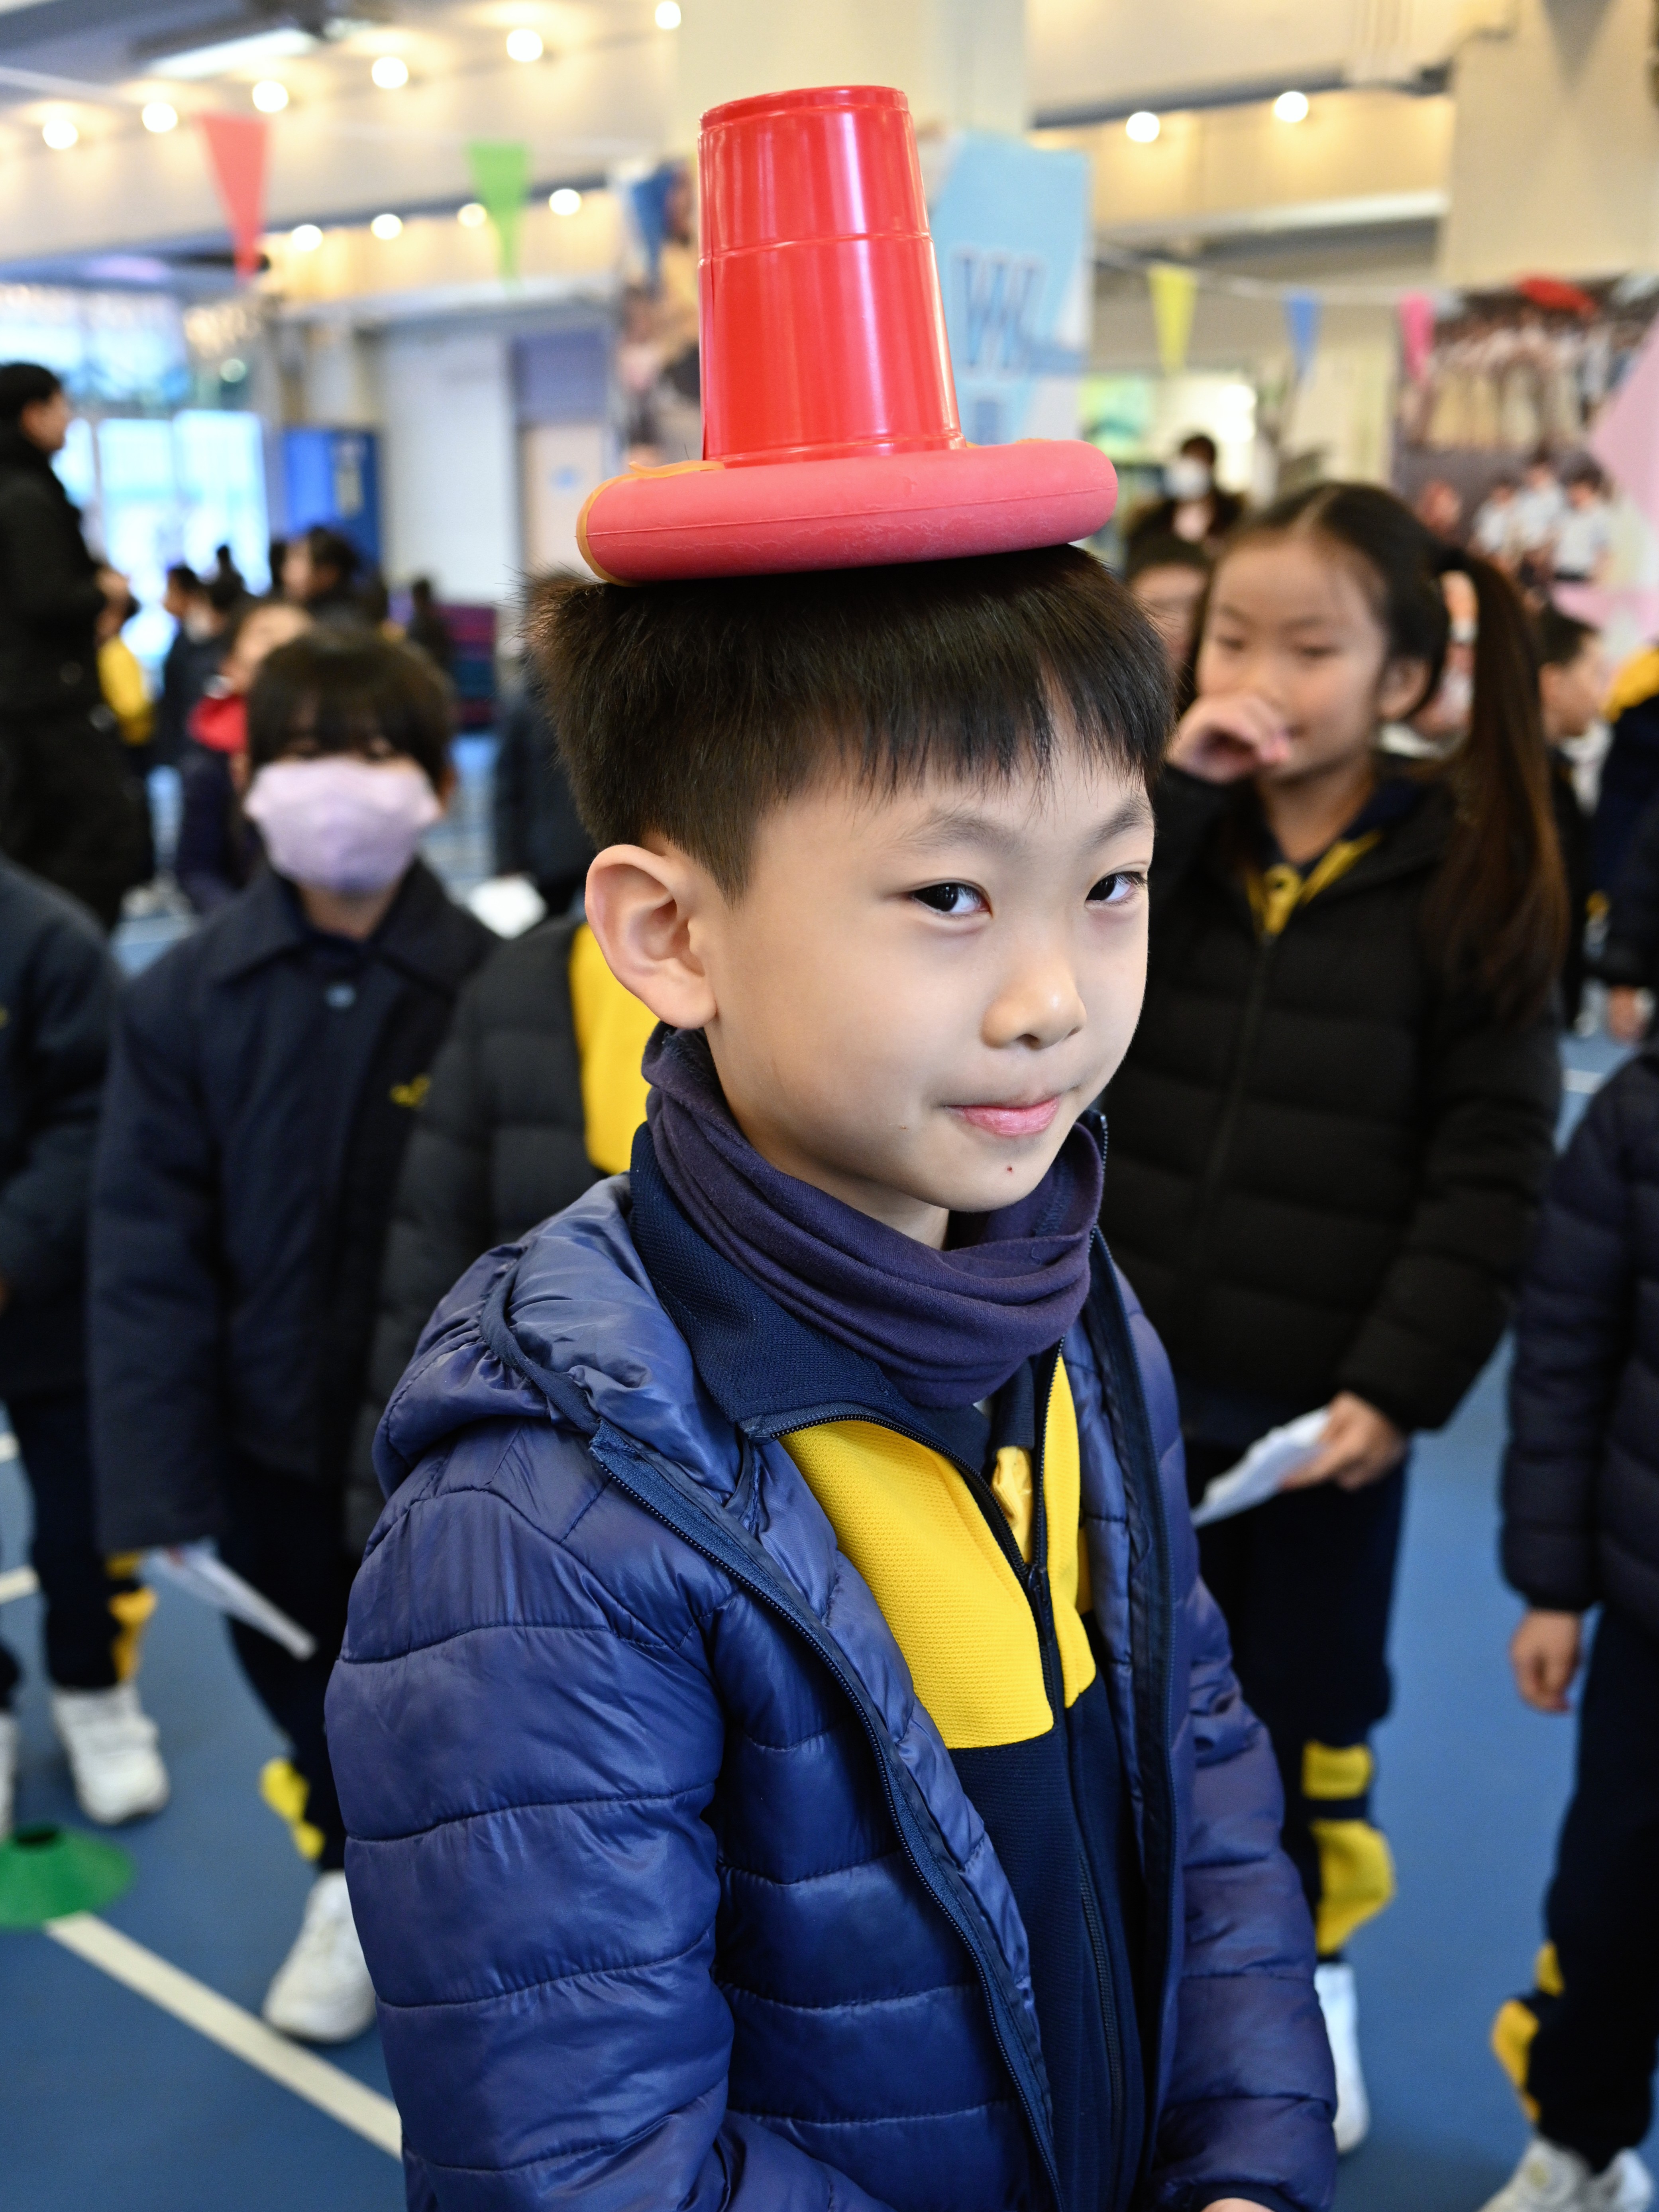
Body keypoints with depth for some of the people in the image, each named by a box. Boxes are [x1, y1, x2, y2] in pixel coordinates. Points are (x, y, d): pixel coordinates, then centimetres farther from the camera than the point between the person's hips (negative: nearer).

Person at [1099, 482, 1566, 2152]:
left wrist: (1401, 1385, -14)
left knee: (1305, 1711, 17)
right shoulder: (1157, 828, 0)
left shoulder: (1466, 878, -9)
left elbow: (1493, 1167, -10)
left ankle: (1309, 1983, 42)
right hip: (1119, 1373, 3)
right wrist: (1169, 795, -21)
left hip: (1321, 1401, -2)